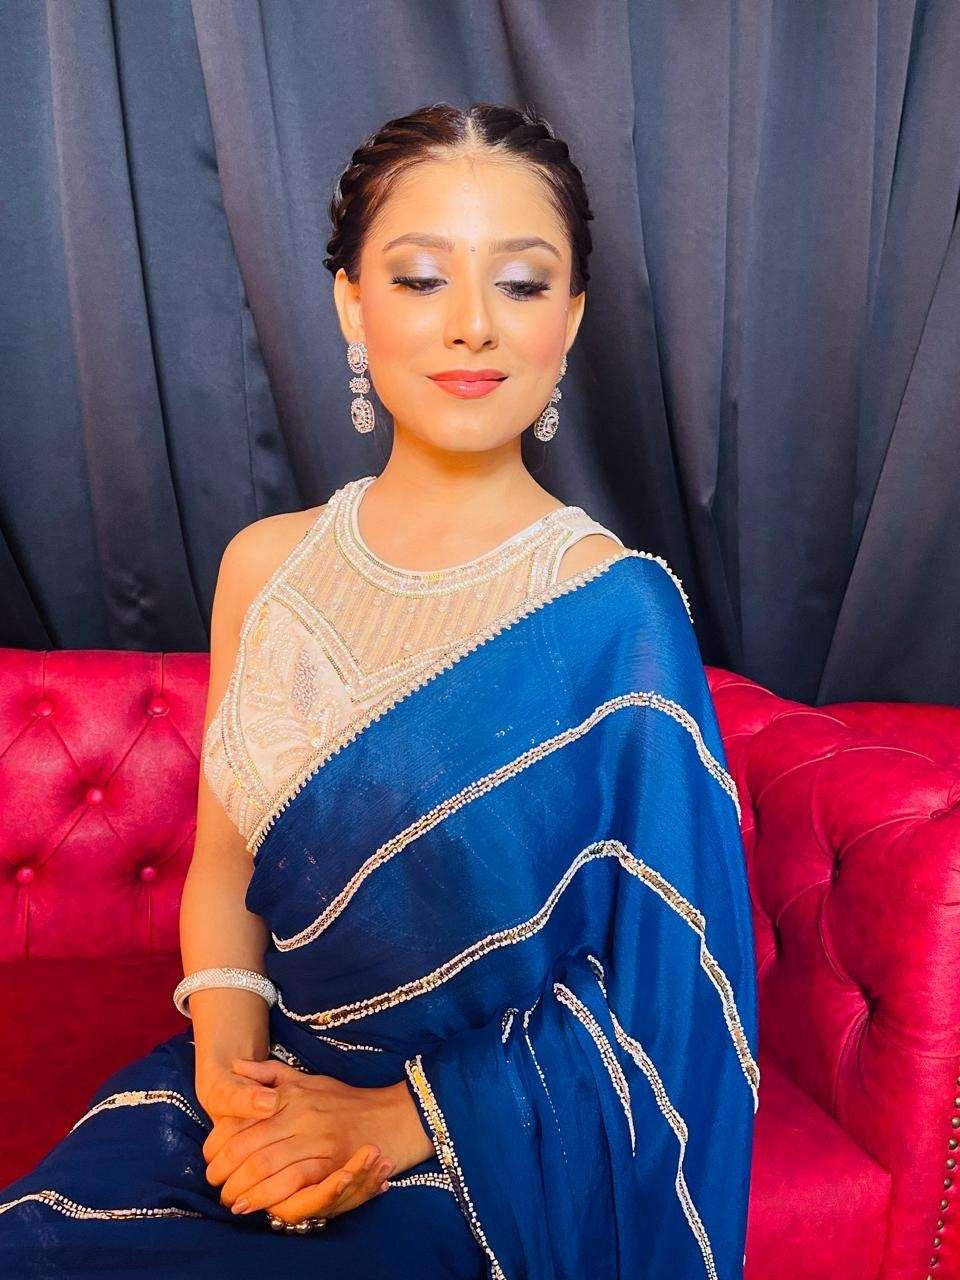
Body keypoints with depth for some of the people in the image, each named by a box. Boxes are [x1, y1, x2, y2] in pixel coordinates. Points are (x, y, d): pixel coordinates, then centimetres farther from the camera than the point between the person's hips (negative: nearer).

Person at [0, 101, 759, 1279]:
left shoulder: (616, 612, -13)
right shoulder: (265, 565, 0)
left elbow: (659, 985, -9)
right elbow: (223, 865, 7)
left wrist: (401, 1125, -13)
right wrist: (228, 1051, -11)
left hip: (493, 1140, -4)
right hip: (266, 1084, 4)